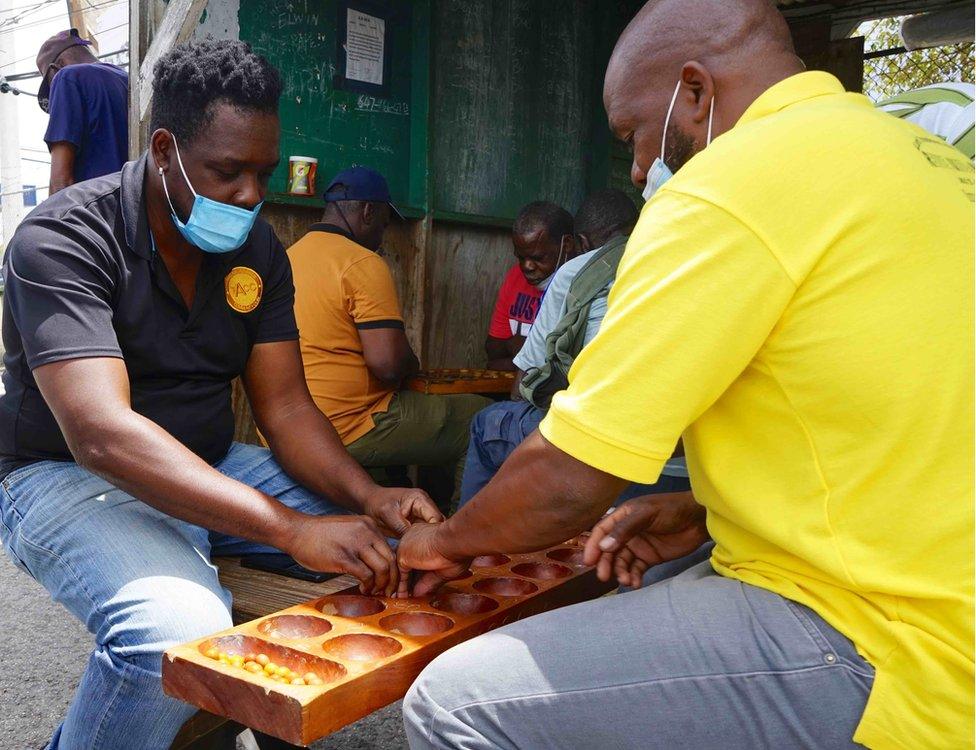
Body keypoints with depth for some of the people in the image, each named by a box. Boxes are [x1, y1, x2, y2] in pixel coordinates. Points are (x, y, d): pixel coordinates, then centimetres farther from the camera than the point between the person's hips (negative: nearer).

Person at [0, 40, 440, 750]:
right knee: (180, 626, -36)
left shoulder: (258, 250, 2)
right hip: (70, 476, -6)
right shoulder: (61, 238, -19)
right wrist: (294, 529, -39)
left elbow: (285, 407, 0)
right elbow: (100, 433, -32)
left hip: (214, 467, 6)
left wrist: (368, 497, -21)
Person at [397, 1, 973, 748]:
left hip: (890, 666, -10)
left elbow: (566, 485, -16)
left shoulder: (736, 182, -17)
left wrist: (445, 540, 4)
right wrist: (712, 514, 11)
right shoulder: (912, 151, 10)